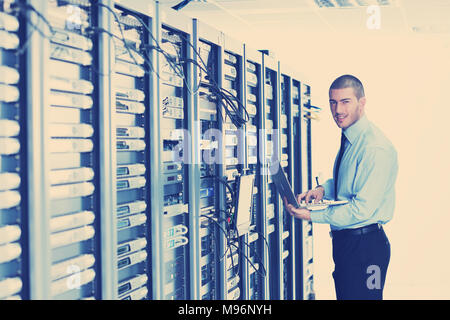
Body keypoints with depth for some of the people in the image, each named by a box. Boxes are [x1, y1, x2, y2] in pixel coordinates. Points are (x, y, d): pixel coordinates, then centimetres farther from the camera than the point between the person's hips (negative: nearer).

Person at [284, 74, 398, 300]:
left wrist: (311, 215, -19)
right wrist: (324, 189, 2)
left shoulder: (376, 149, -22)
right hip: (343, 241, 9)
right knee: (343, 296, 19)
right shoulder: (348, 139, 9)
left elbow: (362, 209, -24)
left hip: (365, 247, -9)